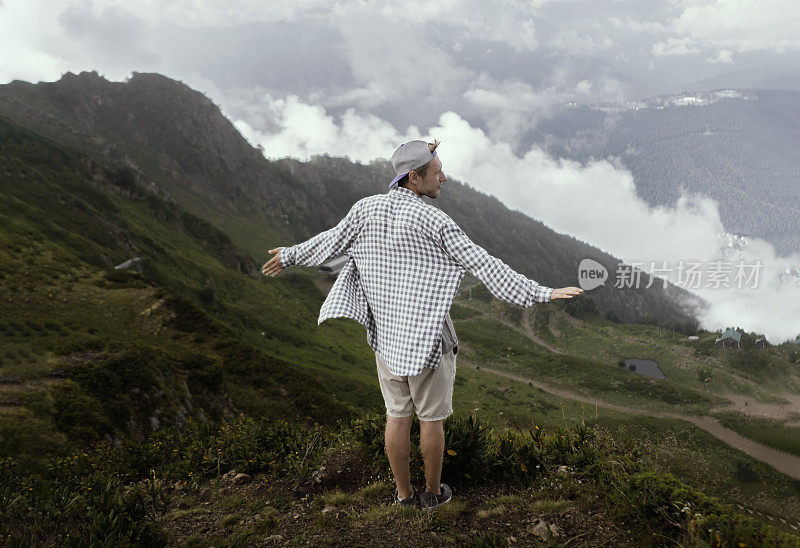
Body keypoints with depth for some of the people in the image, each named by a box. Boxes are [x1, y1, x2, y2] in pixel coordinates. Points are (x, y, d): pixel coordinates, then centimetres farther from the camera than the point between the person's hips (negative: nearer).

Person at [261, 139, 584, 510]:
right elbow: (484, 266, -23)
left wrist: (289, 256, 30)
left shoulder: (367, 208, -5)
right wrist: (542, 294, -19)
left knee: (397, 415, 17)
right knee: (431, 417, 14)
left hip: (386, 334, 5)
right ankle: (433, 493, 31)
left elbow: (330, 242, 10)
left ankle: (404, 492, 31)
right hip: (428, 337, -5)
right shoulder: (434, 221, -20)